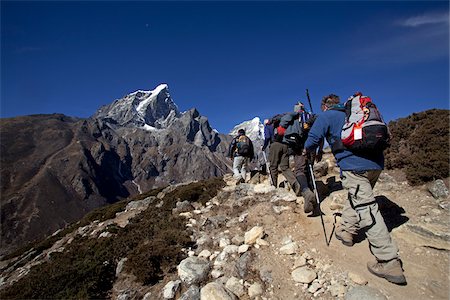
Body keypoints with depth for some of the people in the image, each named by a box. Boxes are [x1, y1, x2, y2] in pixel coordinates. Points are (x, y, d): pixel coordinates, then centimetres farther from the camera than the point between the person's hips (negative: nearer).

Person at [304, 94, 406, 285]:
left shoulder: (325, 116, 6)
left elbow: (311, 141, -3)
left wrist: (308, 150, 20)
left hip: (354, 165, -8)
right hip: (376, 162, 8)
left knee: (366, 209, -6)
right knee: (356, 198, 25)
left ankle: (390, 263, -5)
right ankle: (346, 231, 35)